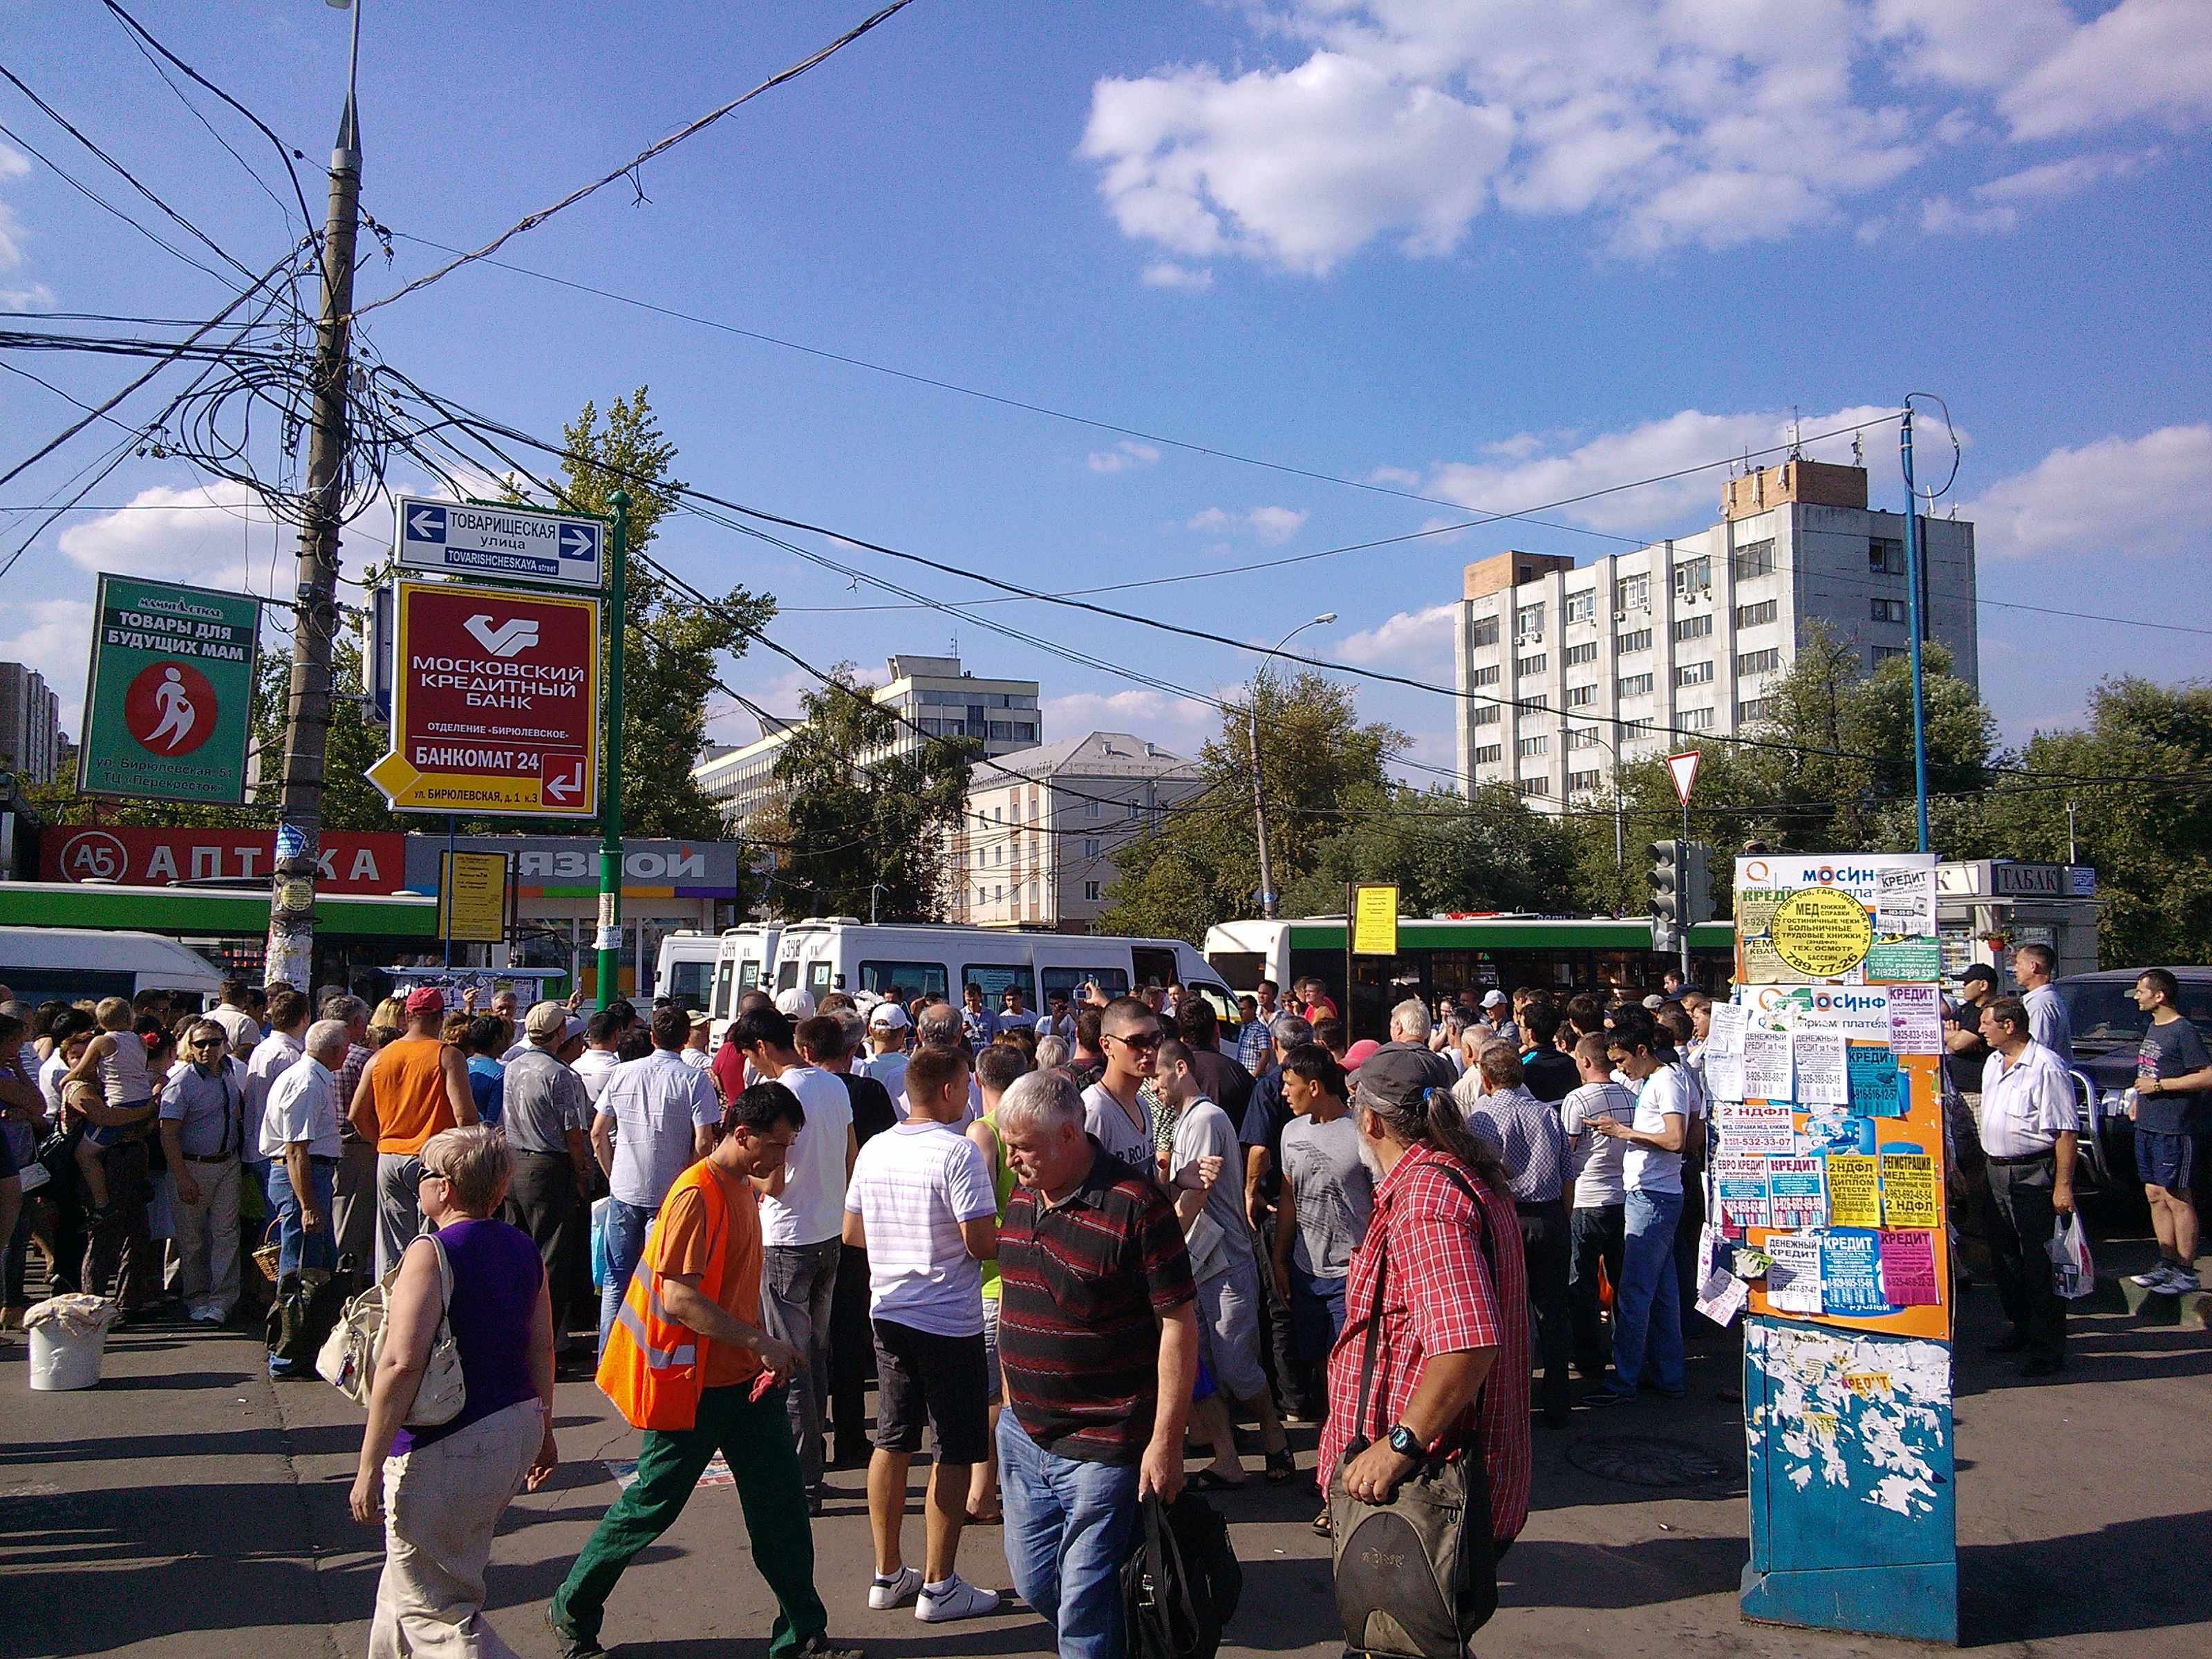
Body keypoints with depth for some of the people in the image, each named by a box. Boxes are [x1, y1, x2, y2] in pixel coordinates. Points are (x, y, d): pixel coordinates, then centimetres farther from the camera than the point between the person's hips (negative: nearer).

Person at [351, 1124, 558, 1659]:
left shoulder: (430, 1254, -17)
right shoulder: (523, 1249, 5)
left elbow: (401, 1364, -24)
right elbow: (542, 1350, 11)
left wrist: (370, 1466, -20)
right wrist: (543, 1431, 21)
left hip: (449, 1448, -8)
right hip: (517, 1429, 8)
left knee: (436, 1609, 5)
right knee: (411, 1575, 27)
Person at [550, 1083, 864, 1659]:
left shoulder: (742, 1188, 9)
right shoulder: (697, 1194, -20)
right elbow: (679, 1296, -26)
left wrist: (761, 1348, 13)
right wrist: (760, 1343, -25)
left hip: (744, 1374, 8)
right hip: (697, 1381, -8)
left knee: (780, 1502, 5)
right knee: (653, 1503, 6)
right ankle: (572, 1612, 27)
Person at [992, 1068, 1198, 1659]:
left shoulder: (1135, 1205, -18)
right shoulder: (1022, 1199, 6)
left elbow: (1179, 1324, -17)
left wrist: (1165, 1442, -18)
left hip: (1101, 1449, -7)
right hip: (1024, 1433, 8)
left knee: (1085, 1608, 1)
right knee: (1035, 1585, 18)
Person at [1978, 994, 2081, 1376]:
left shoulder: (2046, 1067, -16)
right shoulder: (1993, 1064, 11)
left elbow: (2066, 1130, -18)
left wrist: (2063, 1186, -20)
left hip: (2033, 1176, -9)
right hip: (1997, 1172, 9)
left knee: (2039, 1263, -5)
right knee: (2004, 1259, 15)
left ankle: (2049, 1347, 2)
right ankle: (2023, 1330, 30)